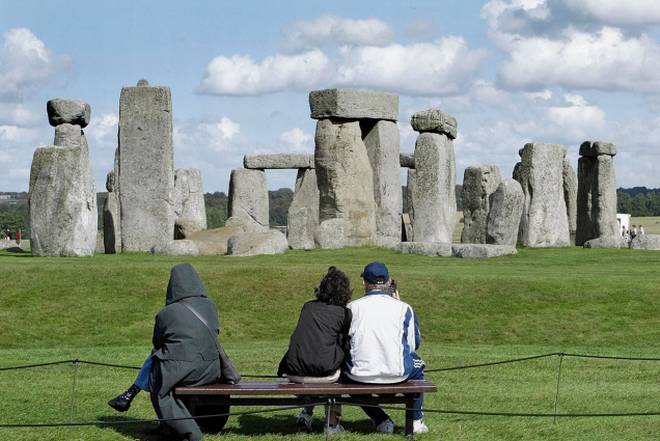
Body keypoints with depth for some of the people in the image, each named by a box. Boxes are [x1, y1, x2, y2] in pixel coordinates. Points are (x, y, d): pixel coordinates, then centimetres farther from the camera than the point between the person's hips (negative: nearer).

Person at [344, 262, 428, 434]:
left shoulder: (352, 307, 1)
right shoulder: (403, 308, 0)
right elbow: (413, 345, 9)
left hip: (360, 376, 0)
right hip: (397, 374, 0)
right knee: (417, 364, 33)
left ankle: (381, 420, 25)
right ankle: (416, 421, 35)